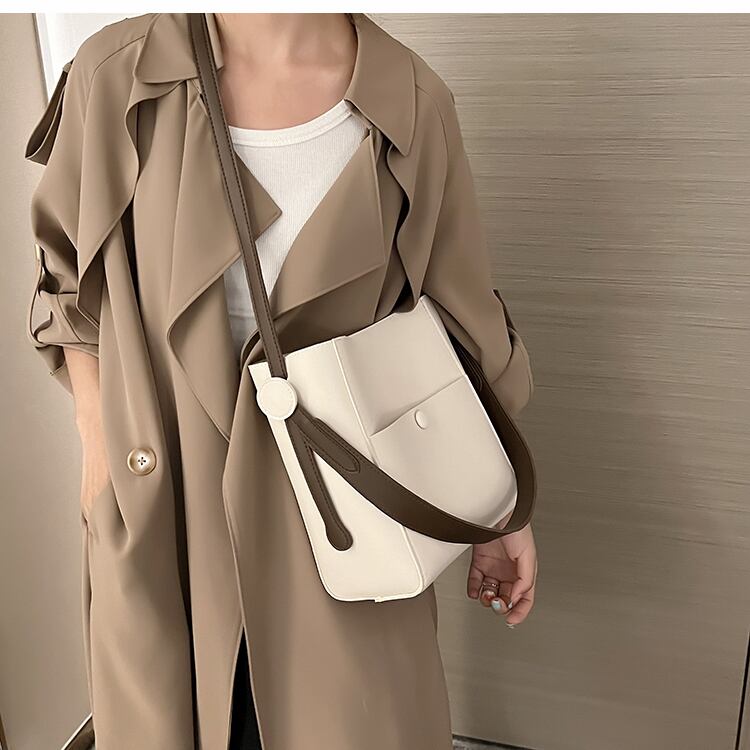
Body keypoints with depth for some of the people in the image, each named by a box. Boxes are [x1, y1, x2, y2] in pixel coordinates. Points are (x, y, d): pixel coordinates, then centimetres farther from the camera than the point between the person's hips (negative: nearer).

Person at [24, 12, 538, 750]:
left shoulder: (414, 104, -7)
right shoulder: (115, 74, -8)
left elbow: (460, 327, 1)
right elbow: (70, 279, 8)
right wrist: (97, 438, -1)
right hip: (160, 518, 1)